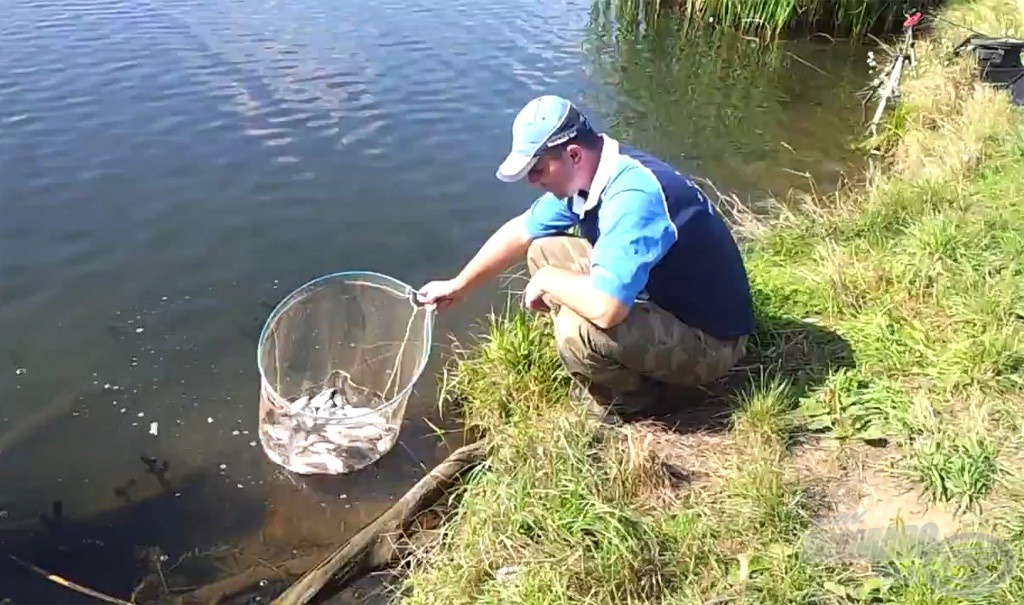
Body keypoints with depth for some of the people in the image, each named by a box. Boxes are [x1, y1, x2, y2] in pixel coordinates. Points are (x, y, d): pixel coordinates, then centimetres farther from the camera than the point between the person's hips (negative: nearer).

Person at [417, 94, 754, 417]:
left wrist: (547, 281, -21)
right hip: (659, 298, 9)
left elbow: (605, 308, -41)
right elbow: (520, 232, 9)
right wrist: (459, 285, 14)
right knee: (544, 251, 5)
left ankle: (628, 407, 1)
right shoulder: (583, 174, -4)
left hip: (709, 341, -9)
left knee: (579, 330, -33)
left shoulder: (632, 196, -33)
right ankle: (638, 367, 11)